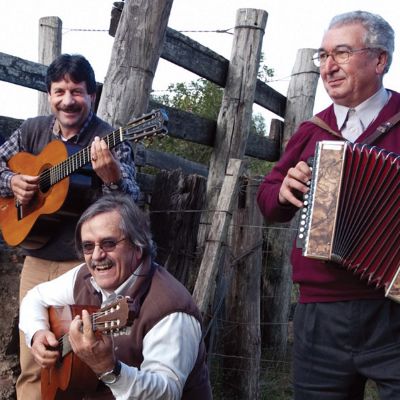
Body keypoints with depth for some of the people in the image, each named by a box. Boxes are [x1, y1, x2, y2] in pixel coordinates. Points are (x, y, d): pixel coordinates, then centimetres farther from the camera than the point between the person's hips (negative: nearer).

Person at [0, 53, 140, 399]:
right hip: (36, 262, 5)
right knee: (32, 367, 10)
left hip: (84, 265, -4)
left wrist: (112, 177, -43)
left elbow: (132, 201, -22)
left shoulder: (110, 140, -10)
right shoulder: (33, 130, 6)